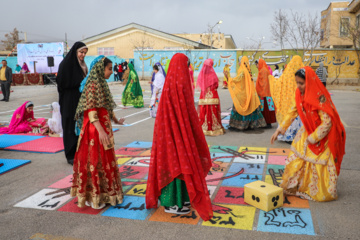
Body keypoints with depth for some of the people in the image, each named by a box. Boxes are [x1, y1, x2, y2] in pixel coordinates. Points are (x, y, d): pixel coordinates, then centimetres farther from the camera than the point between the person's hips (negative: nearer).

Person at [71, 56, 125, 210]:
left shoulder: (101, 84, 13)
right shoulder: (93, 84, -15)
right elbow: (90, 110, -23)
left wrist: (116, 120, 31)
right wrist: (100, 131, -29)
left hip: (103, 127, 9)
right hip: (95, 128, -9)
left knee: (103, 160, 15)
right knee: (95, 159, 0)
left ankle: (102, 191, 28)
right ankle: (93, 197, 13)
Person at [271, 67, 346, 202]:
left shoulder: (320, 98, -27)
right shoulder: (300, 95, -6)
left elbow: (327, 122, -26)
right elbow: (292, 113, 3)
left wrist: (312, 138, -21)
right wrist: (279, 130, -2)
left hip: (323, 136, -6)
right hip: (308, 132, 7)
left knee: (319, 166, 1)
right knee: (296, 160, 7)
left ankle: (322, 192, 22)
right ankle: (293, 187, 23)